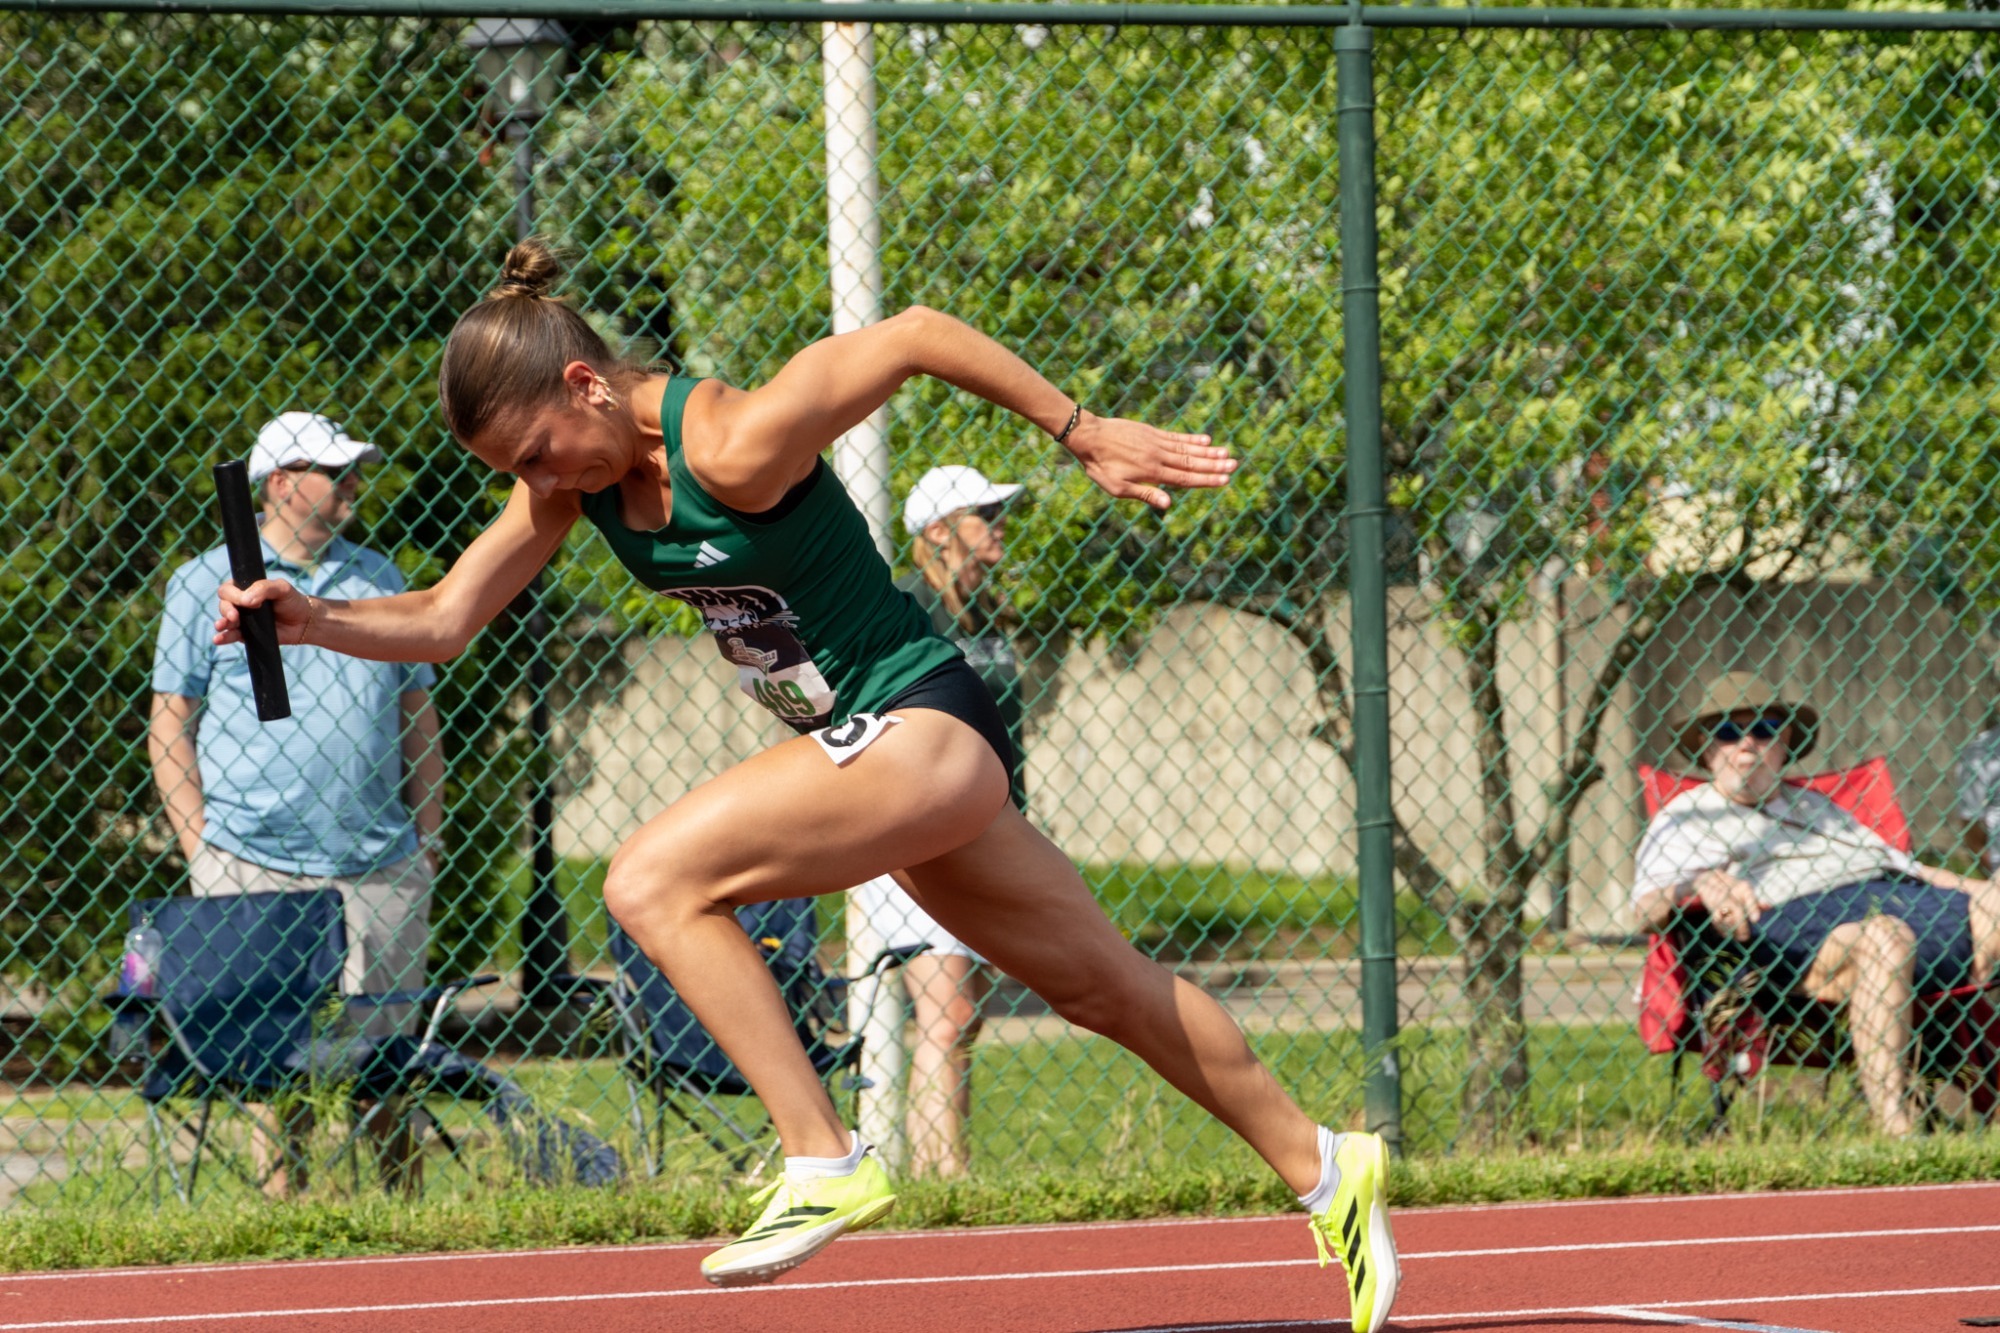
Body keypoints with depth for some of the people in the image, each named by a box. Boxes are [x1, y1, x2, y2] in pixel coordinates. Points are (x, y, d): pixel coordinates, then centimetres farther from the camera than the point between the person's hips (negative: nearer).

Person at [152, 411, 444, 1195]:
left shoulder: (377, 579, 16)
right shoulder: (206, 583, 5)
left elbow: (418, 712, 19)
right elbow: (169, 722, 4)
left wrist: (427, 836, 10)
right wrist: (200, 847, -5)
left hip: (381, 867, 3)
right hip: (256, 866, -3)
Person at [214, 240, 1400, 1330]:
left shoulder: (734, 445, -24)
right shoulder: (574, 470, 0)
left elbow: (918, 333, -19)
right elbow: (445, 620, 1)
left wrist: (1084, 432, -13)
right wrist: (312, 620, -16)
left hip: (923, 732, -9)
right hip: (872, 751, 9)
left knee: (655, 882, -21)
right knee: (1106, 983, 19)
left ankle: (825, 1164, -18)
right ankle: (1323, 1168, 34)